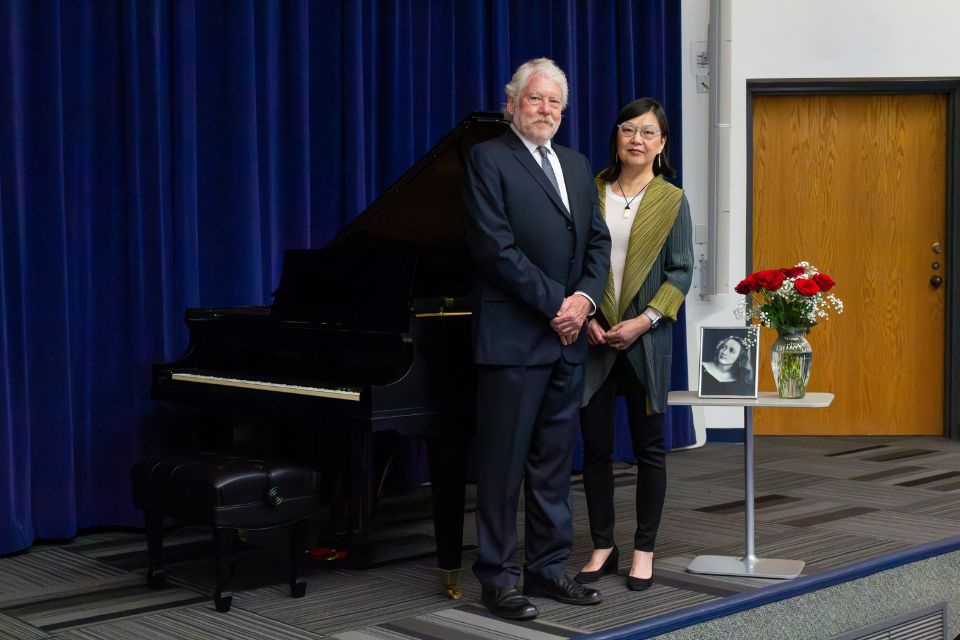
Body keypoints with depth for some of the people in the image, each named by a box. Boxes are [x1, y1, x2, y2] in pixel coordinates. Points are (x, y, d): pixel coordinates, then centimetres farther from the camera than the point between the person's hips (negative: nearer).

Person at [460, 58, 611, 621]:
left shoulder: (577, 165, 17)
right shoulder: (487, 159, -5)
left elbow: (598, 241, 13)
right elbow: (495, 246, -14)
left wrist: (585, 298, -5)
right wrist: (553, 304, -14)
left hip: (569, 336, 7)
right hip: (514, 336, -7)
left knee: (555, 461, 12)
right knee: (504, 463, 0)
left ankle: (548, 567, 21)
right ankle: (498, 576, 9)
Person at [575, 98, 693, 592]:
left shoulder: (671, 201, 1)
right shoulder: (591, 192, 5)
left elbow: (681, 273, -2)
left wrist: (643, 321, -13)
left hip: (646, 338, -1)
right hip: (595, 337, 1)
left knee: (649, 447, 5)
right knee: (595, 445, 4)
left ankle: (644, 551, 15)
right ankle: (603, 547, 17)